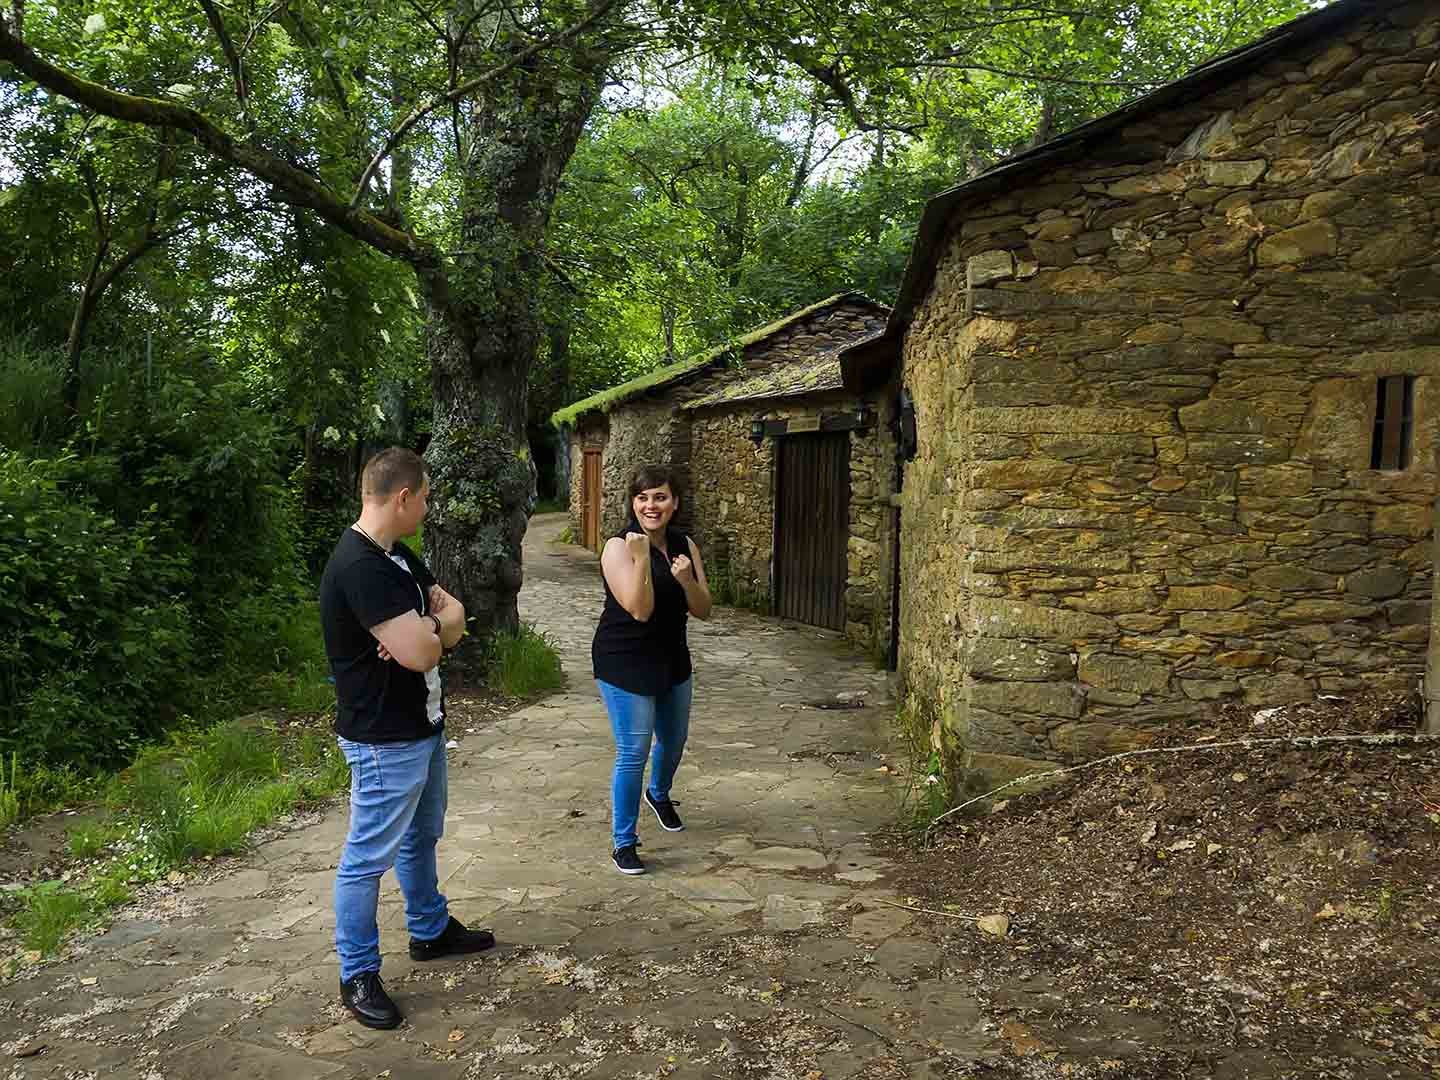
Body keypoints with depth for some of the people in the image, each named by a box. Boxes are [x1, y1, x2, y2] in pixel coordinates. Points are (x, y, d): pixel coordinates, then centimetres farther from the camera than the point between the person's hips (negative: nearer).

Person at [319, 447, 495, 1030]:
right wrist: (432, 625, -7)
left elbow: (455, 614, 7)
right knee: (368, 859, 5)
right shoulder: (359, 565, -26)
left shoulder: (398, 556, 6)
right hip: (384, 741, -10)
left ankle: (431, 929, 43)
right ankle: (358, 975, 20)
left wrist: (423, 628, -15)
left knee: (421, 838, 25)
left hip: (423, 726, 10)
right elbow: (421, 652, -30)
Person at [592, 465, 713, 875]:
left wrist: (686, 580, -20)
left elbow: (702, 610, -1)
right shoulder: (619, 546, -17)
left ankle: (659, 794, 54)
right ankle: (623, 842, 12)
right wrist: (642, 558, -32)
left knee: (674, 739, 23)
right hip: (625, 663, -6)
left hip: (672, 659, 7)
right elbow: (640, 609, -24)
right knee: (634, 752, -5)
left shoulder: (685, 545, 0)